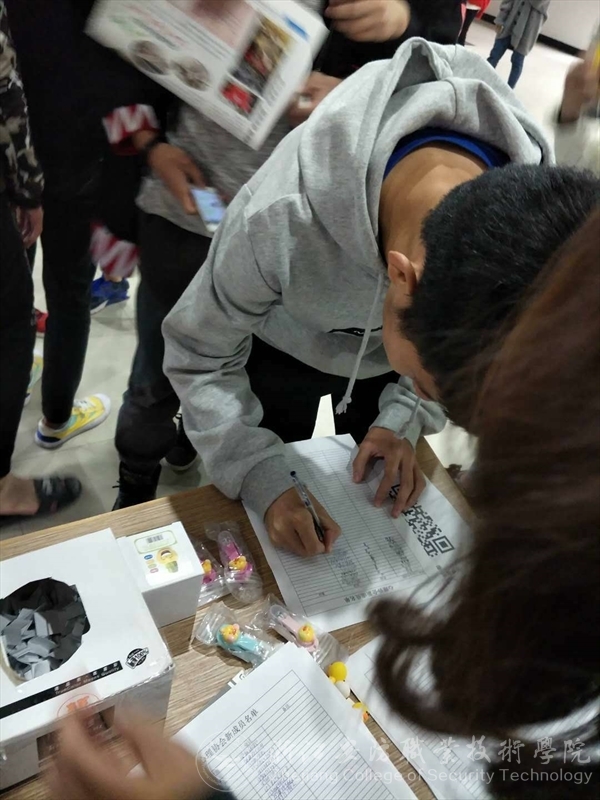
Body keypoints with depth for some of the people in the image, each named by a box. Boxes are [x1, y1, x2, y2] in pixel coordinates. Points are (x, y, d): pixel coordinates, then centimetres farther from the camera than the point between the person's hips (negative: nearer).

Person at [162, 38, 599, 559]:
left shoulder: (524, 207, -32)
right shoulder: (281, 221, -44)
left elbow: (460, 331, -9)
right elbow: (199, 357, -26)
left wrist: (405, 416, -22)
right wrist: (265, 481, -36)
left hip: (400, 336, 3)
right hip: (277, 356, -2)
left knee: (373, 506, 24)